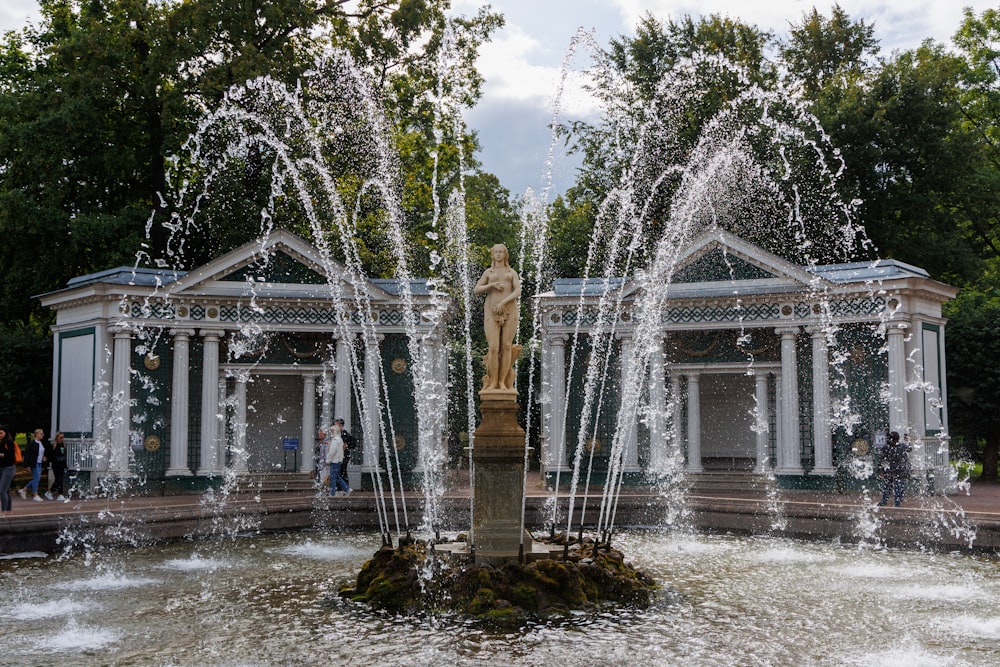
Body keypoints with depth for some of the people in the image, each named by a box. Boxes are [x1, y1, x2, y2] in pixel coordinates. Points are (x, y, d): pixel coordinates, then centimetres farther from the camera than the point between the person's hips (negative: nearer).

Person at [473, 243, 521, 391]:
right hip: (492, 312, 0)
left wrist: (503, 302, -17)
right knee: (493, 348, -11)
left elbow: (518, 292, -2)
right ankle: (493, 382, -1)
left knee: (506, 346, -4)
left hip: (509, 311, 0)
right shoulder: (488, 272, 16)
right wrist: (492, 285, -7)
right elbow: (476, 290, 9)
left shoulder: (512, 273, 12)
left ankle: (503, 381, 4)